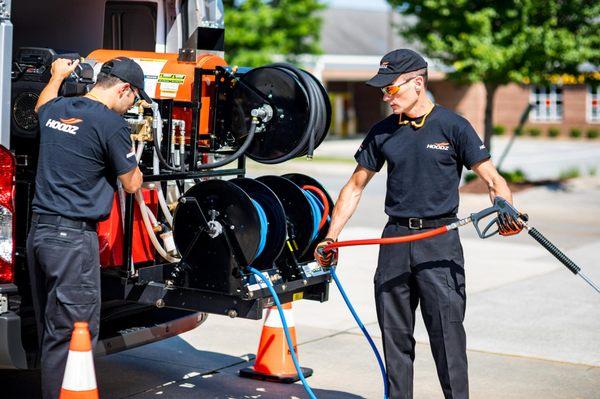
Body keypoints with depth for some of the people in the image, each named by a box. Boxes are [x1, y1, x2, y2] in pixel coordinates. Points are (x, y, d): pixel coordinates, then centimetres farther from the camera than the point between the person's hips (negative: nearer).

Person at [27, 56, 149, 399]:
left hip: (39, 230, 9)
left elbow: (42, 105, 38)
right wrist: (134, 163, 16)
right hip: (74, 237, -9)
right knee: (70, 335, -4)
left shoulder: (55, 109, 11)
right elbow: (131, 184, -4)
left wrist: (57, 77, 55)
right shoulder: (112, 124, -13)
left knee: (50, 330, 16)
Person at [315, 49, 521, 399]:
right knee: (394, 334, 8)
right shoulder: (382, 133, 10)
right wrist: (330, 238, 12)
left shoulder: (453, 126, -1)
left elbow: (493, 179, -4)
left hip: (440, 243, -4)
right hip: (395, 240, 4)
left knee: (447, 332, -5)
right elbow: (355, 187, 16)